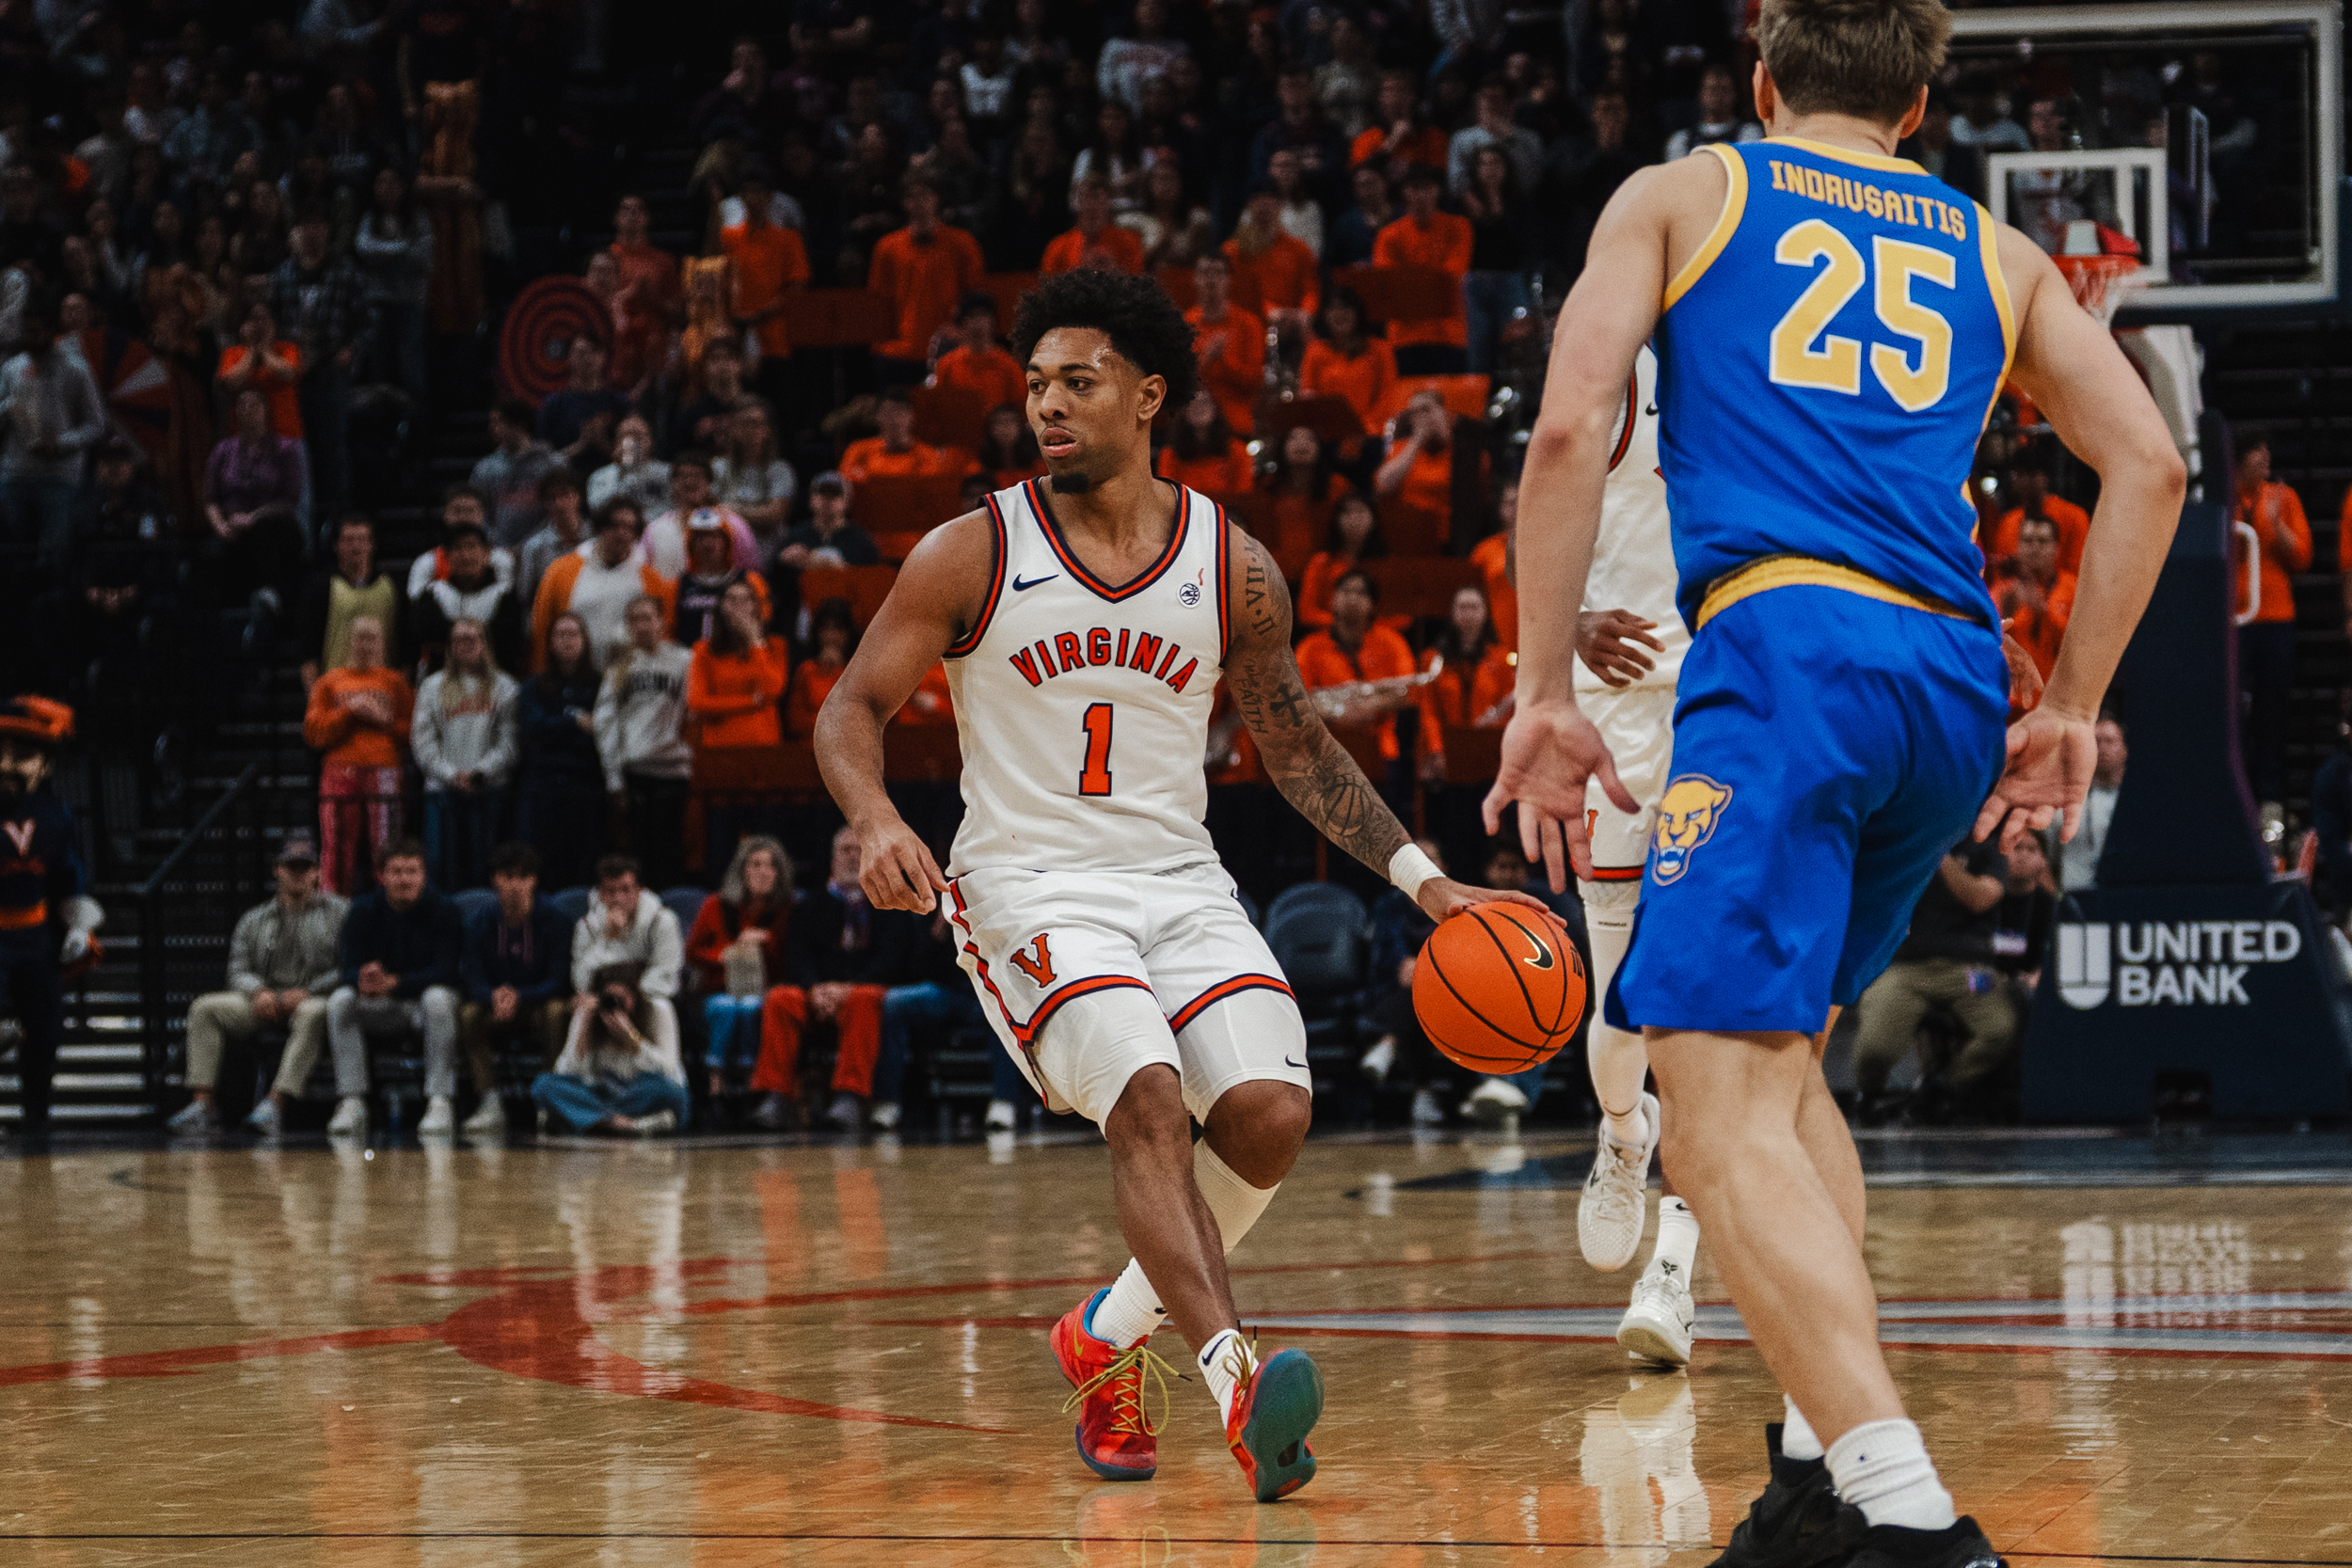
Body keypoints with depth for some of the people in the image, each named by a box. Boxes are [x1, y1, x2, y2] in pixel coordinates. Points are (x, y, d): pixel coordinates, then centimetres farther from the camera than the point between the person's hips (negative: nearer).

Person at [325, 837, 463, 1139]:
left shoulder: (444, 908, -10)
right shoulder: (364, 910, -2)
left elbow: (445, 972, -19)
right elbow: (348, 969, -10)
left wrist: (395, 983, -34)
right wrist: (365, 980, -37)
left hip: (426, 1007, -3)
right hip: (379, 1011, 3)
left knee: (438, 998, -36)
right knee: (341, 999, -25)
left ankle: (441, 1104, -37)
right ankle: (352, 1105, -30)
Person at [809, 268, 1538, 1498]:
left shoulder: (1232, 568, 4)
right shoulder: (972, 556, -3)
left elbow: (1296, 747, 14)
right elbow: (853, 707, 2)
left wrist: (1418, 876, 6)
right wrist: (875, 820, -19)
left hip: (1179, 880, 3)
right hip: (1028, 883, -3)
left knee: (1270, 1112, -18)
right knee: (1146, 1094, -28)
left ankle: (1110, 1336, 7)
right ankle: (1233, 1378, -41)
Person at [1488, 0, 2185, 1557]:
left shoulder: (1681, 197, 16)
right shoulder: (1994, 248, 25)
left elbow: (1572, 425, 2)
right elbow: (2150, 463, 14)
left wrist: (1547, 692, 3)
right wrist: (2071, 711, 19)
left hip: (1788, 647, -5)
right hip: (1957, 681, 5)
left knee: (1720, 1108, -13)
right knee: (1783, 1054, 25)